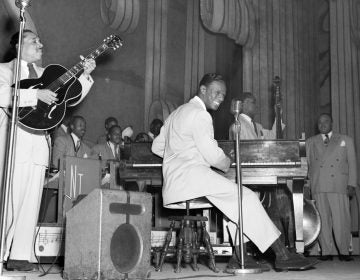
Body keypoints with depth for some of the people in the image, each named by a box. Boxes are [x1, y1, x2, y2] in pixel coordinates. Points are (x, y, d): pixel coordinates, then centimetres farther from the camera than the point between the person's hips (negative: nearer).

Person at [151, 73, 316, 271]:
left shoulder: (177, 113, 24)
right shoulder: (200, 114, -8)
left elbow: (156, 147, 26)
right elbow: (213, 156, -15)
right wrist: (227, 163, 5)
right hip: (192, 175, -10)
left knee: (235, 200, 14)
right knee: (247, 197, -13)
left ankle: (238, 256, 4)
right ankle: (282, 255, -14)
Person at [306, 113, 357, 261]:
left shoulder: (346, 140, 17)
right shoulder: (310, 142, 20)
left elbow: (352, 163, 12)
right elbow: (306, 164, 17)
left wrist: (351, 184, 1)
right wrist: (307, 184, 7)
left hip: (339, 186, -1)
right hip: (318, 187, 1)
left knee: (341, 219, -6)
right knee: (323, 219, -1)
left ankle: (344, 252, 4)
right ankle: (326, 252, 5)